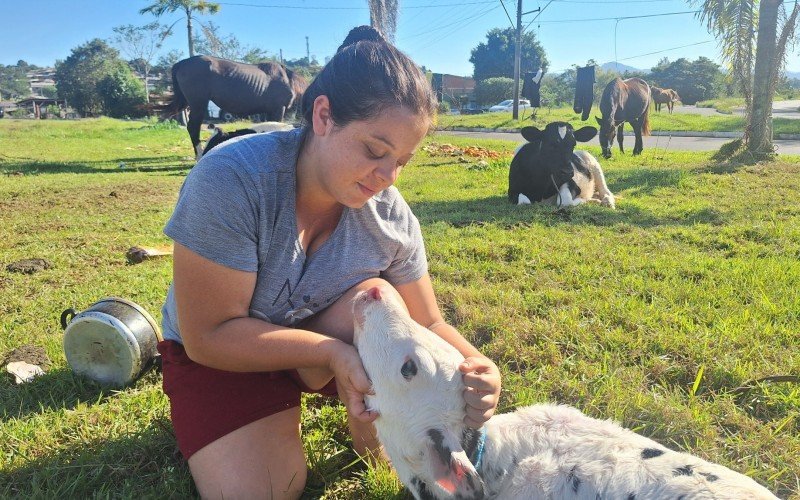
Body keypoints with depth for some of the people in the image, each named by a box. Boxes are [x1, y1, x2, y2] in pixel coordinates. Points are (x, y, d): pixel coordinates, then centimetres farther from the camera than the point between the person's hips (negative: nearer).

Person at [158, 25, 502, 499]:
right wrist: (333, 352, -36)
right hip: (221, 353, -2)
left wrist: (477, 367, -32)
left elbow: (429, 324, -10)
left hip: (330, 338, 3)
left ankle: (372, 435, -3)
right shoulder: (230, 179, -31)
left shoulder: (392, 216, -19)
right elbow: (208, 336, -28)